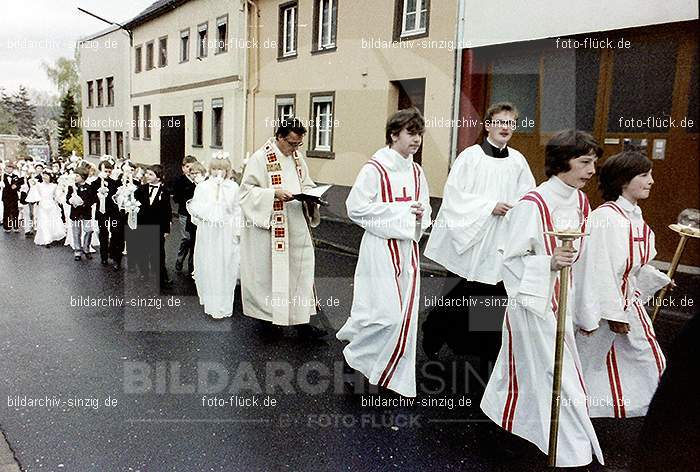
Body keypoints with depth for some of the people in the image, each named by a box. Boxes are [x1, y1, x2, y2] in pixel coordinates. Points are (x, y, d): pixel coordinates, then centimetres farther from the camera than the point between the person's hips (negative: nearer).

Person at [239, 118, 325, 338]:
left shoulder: (298, 157, 10)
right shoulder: (260, 158, -8)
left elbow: (306, 184, 19)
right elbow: (247, 189, -10)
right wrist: (274, 194, -22)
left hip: (296, 225, 6)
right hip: (269, 225, -5)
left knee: (300, 270, 3)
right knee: (268, 270, 6)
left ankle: (301, 320, 10)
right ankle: (267, 314, 24)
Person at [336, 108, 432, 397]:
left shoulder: (416, 172, 10)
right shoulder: (375, 169, -10)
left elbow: (425, 210, 21)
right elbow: (356, 208, -13)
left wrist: (420, 215, -4)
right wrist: (400, 211, -15)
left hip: (407, 248, 7)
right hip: (381, 247, -7)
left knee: (405, 316, 9)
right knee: (387, 314, -11)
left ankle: (399, 380, 24)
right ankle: (355, 355, 17)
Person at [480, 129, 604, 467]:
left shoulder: (580, 202, 4)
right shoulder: (533, 204, -21)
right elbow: (511, 258, -17)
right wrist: (549, 261, -32)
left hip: (561, 299, 8)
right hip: (532, 300, -8)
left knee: (526, 366, 22)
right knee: (555, 374, 0)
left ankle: (499, 412, 43)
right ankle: (572, 452, 13)